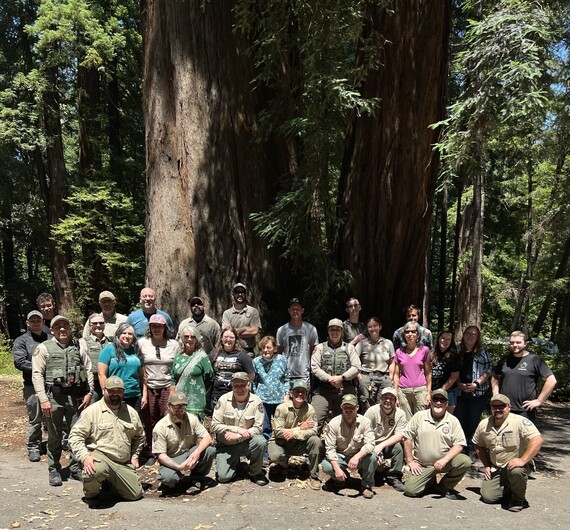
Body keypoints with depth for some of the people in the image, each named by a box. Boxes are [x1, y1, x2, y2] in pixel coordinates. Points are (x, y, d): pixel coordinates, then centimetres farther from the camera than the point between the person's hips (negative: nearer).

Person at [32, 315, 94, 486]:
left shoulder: (78, 347, 11)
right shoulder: (44, 348, 2)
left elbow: (88, 370, 11)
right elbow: (37, 375, -4)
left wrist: (89, 393, 1)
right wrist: (43, 399, -12)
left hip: (76, 397, 3)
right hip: (54, 397, -3)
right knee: (54, 436, 7)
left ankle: (76, 468, 19)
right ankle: (54, 470, 20)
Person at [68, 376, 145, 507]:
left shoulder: (131, 412, 10)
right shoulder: (91, 411, -6)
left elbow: (139, 436, 24)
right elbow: (75, 435, -10)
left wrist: (135, 456, 12)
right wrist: (85, 456, -23)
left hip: (124, 464, 5)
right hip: (100, 457, -5)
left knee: (135, 494, 3)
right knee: (96, 470, -39)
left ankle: (109, 483, 30)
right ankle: (91, 494, -4)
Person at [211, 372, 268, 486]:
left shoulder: (256, 401, -12)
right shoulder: (224, 400, -12)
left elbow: (258, 428, -14)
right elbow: (215, 426, -13)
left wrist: (237, 437, -24)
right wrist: (238, 429, -21)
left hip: (246, 442, 0)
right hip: (226, 445, 0)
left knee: (261, 441, -31)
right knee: (223, 477, -13)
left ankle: (255, 472, -4)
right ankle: (236, 463, 22)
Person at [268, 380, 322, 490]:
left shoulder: (309, 409, -10)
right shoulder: (282, 408, -16)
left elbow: (314, 430, -19)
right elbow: (278, 431, -21)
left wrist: (295, 434, -34)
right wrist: (300, 428, -24)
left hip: (299, 444, 2)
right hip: (280, 442, -2)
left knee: (315, 440, -26)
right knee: (275, 455, -33)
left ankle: (314, 476, -11)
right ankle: (283, 464, 9)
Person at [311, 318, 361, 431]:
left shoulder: (349, 348, 17)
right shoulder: (320, 347, 15)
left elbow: (356, 367, 5)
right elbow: (314, 367, 3)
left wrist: (341, 377, -9)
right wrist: (329, 378, -11)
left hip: (345, 390, 1)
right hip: (323, 390, -1)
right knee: (315, 421, -12)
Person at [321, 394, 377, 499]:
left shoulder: (365, 422, -13)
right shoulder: (334, 423, -13)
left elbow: (369, 444, -23)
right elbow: (330, 448, -15)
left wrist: (357, 457, -41)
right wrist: (337, 468, -29)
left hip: (359, 456, 0)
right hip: (340, 457, 0)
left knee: (372, 457, -31)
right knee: (326, 466, -30)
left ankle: (366, 486, -4)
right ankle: (339, 479, 8)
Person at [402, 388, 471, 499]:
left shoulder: (453, 420, 1)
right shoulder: (419, 416, 0)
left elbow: (459, 444, -6)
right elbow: (407, 437, 1)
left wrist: (444, 460, -20)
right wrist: (410, 461, -4)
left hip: (444, 462, 1)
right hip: (422, 465, 0)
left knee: (465, 461, -26)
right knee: (410, 490, -18)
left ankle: (444, 487, 0)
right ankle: (431, 482, 18)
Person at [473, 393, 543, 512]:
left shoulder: (520, 421, -17)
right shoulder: (484, 425, 1)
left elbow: (537, 440, -28)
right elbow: (479, 445, 16)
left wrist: (523, 460, -33)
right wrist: (486, 465, 7)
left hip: (515, 464, -4)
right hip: (495, 470, 5)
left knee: (516, 471, -38)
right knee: (487, 497, -11)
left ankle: (518, 499, -7)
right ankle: (508, 490, 22)